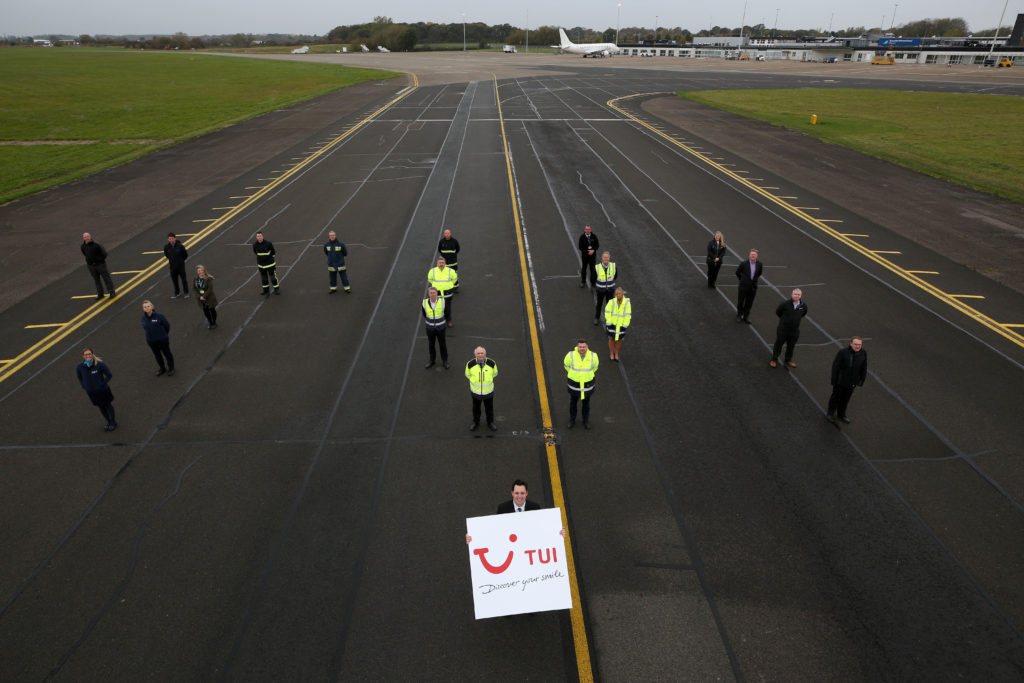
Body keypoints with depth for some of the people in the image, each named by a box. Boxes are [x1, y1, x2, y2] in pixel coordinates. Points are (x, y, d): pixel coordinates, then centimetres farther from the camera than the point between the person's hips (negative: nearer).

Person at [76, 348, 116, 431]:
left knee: (108, 405, 14)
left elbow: (109, 375, -10)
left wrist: (102, 384, -13)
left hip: (103, 390, -3)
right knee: (101, 407, 18)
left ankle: (113, 422, 34)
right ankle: (108, 422, 38)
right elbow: (80, 378, 10)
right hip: (91, 392, 3)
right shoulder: (80, 367, -11)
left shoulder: (100, 364, -21)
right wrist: (84, 386, 1)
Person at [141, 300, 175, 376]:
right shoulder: (143, 318, -8)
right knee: (157, 355, 21)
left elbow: (167, 325, -8)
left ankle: (171, 368, 33)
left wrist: (164, 335, 4)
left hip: (162, 340, -4)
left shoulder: (159, 316, -21)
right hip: (151, 341, 4)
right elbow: (145, 328, 10)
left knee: (167, 353, 13)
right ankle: (162, 369, 41)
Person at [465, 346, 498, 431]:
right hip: (475, 391, 0)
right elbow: (468, 375, -1)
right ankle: (476, 422, 47)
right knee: (476, 408, 22)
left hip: (488, 391, 0)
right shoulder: (470, 364, -23)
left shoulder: (492, 363, -22)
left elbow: (494, 373, 0)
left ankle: (490, 422, 46)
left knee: (489, 408, 20)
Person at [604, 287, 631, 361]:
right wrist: (609, 323, -10)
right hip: (612, 324, 0)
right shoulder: (612, 302, -11)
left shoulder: (627, 303, -10)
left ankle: (616, 354, 31)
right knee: (612, 339, 10)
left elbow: (628, 316, -5)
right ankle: (611, 354, 29)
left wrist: (624, 326, -7)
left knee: (619, 339, 12)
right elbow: (607, 312, -6)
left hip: (621, 325, 0)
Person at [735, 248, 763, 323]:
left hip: (753, 287, 2)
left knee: (749, 303, 10)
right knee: (740, 302, 10)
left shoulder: (759, 264, -5)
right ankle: (739, 315, 27)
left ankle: (746, 316, 24)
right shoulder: (744, 263, -14)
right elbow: (737, 272, 2)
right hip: (743, 286, -2)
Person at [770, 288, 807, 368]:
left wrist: (797, 319, 10)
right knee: (778, 344, 10)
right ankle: (774, 360, 26)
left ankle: (788, 360, 37)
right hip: (783, 329, -3)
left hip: (794, 331, 3)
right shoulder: (785, 304, -20)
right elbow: (777, 312, -3)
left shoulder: (803, 306, -8)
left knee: (791, 346, 17)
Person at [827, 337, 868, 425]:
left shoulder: (863, 353, -11)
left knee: (846, 398, 20)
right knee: (836, 397, 14)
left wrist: (862, 380, 5)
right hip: (840, 381, -4)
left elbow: (864, 368, 2)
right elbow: (835, 366, -17)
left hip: (852, 382, 4)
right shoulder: (843, 352, -24)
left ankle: (841, 414, 42)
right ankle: (831, 414, 35)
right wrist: (834, 380, -14)